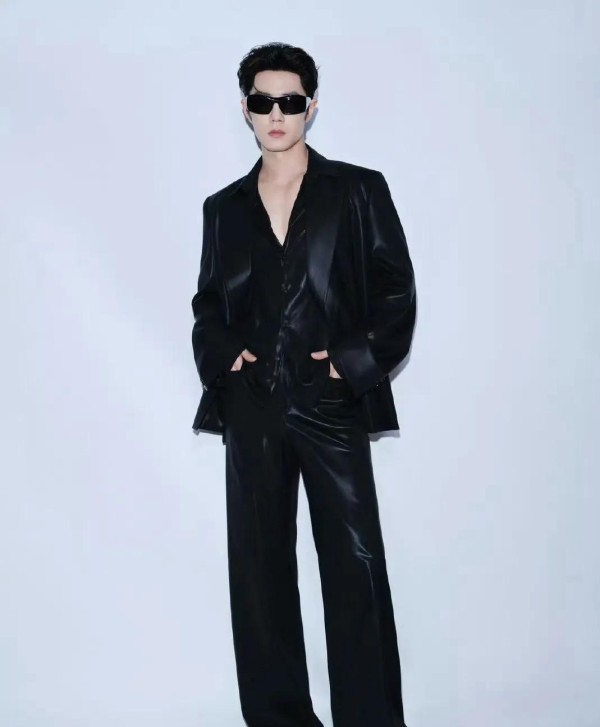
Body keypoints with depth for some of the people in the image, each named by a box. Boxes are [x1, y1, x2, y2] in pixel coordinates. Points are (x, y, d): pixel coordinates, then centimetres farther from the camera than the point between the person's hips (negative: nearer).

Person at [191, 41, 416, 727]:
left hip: (333, 405, -2)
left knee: (356, 566, -3)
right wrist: (223, 355, -1)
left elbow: (396, 292, 2)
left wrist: (358, 360, -9)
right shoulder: (225, 207, 14)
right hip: (252, 409, 3)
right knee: (259, 568, 6)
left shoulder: (358, 190, 5)